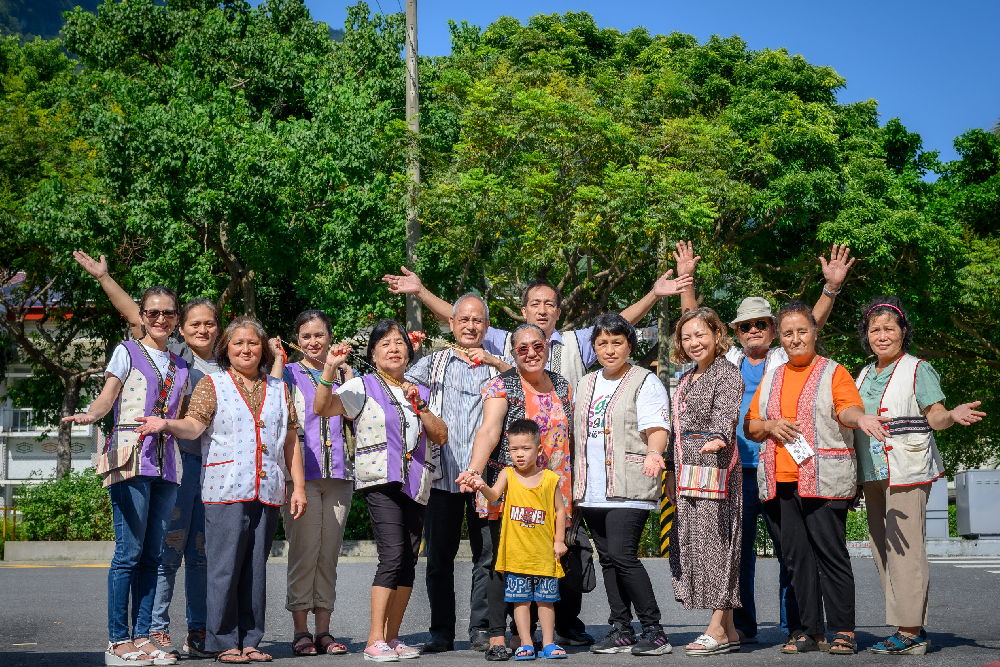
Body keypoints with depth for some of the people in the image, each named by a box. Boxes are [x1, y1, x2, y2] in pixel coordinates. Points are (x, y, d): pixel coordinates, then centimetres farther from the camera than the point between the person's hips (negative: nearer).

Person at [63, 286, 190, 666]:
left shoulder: (180, 366, 20)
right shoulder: (128, 352, 6)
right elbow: (107, 398, -6)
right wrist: (90, 415, -23)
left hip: (166, 461, 5)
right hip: (130, 456, -5)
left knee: (152, 555, 5)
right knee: (129, 551, -9)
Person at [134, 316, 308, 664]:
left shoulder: (278, 389, 16)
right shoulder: (212, 384, 5)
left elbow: (291, 441, 16)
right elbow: (194, 426, -8)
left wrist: (298, 487, 11)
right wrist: (166, 424, -29)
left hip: (268, 492, 4)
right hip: (226, 490, -4)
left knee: (256, 568, 7)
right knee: (225, 567, -4)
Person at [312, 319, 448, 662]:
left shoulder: (418, 391, 19)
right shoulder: (363, 387, 4)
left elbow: (441, 436, 12)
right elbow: (321, 408, -8)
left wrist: (419, 405, -1)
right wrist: (330, 370, -20)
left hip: (415, 484, 6)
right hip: (380, 480, -6)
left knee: (409, 560, 4)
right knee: (393, 554, -18)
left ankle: (391, 637, 13)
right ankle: (375, 641, -15)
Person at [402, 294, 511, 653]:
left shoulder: (497, 366, 14)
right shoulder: (433, 363, 17)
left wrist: (496, 363, -14)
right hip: (442, 474, 1)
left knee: (488, 554, -2)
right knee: (439, 555, 2)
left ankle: (482, 629, 7)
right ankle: (441, 632, 10)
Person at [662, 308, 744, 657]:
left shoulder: (727, 374, -4)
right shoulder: (685, 380, 21)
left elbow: (725, 413, -21)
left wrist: (718, 438, -40)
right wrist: (671, 470, 21)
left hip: (716, 467, -8)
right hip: (688, 472, 9)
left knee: (715, 540, -8)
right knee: (690, 544, 6)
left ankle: (717, 628, -3)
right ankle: (727, 628, 11)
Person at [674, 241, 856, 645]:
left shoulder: (786, 360, 10)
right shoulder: (726, 361, 15)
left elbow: (811, 325, 0)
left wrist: (832, 288, -13)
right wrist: (685, 281, 5)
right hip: (736, 468, 2)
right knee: (737, 550, 6)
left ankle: (794, 625, 6)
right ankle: (742, 626, 14)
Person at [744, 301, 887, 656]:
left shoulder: (833, 372, 5)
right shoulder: (771, 378, 18)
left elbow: (848, 409, -13)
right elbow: (750, 427, 21)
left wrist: (859, 417, -36)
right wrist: (769, 426, -1)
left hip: (823, 480, -5)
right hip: (778, 481, 5)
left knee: (831, 554, -6)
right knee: (796, 556, 6)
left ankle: (843, 631, 2)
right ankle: (812, 630, 13)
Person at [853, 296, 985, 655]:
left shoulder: (918, 369, -2)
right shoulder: (865, 375, 17)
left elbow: (934, 416, -9)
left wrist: (953, 415, -28)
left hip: (907, 471, -7)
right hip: (873, 474, 8)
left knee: (905, 548, -10)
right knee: (882, 548, 7)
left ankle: (910, 631, -7)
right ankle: (912, 628, 14)